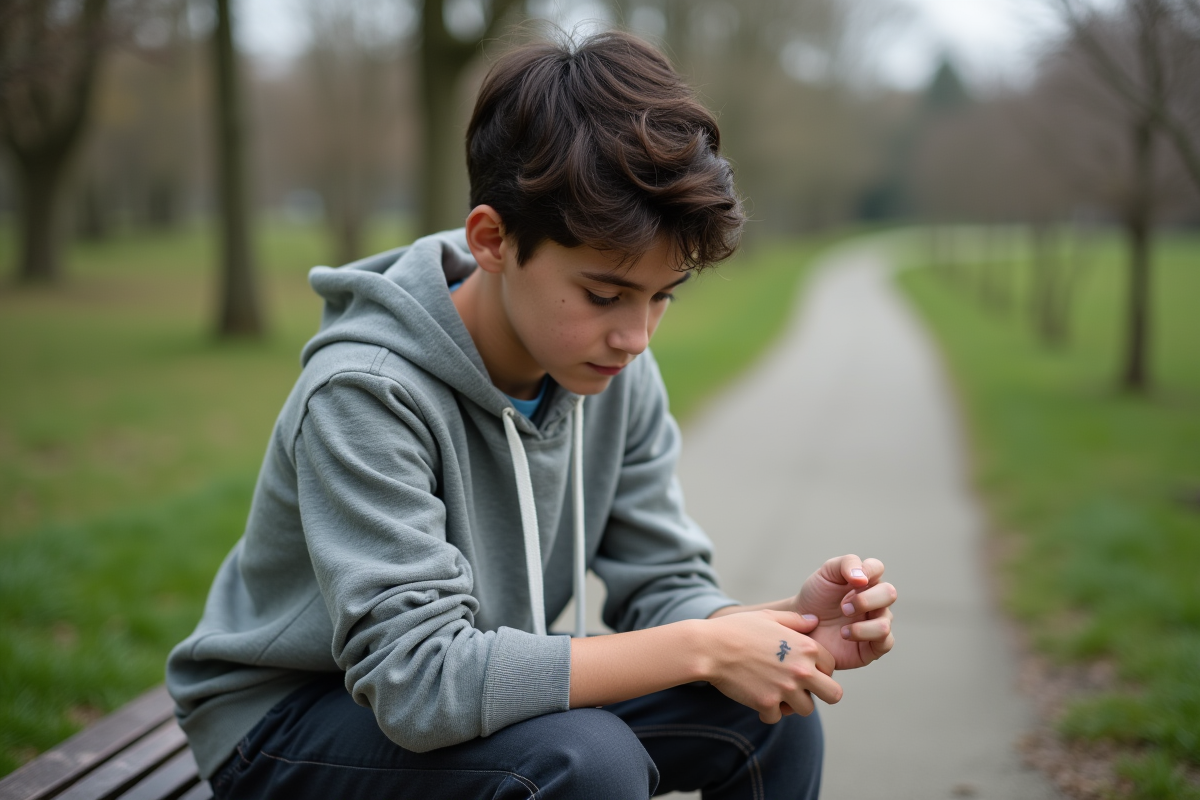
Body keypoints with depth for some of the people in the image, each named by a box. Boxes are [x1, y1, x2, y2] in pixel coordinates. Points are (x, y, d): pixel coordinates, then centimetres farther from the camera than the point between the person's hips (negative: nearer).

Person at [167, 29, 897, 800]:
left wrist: (790, 628, -27)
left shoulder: (616, 374, -9)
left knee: (770, 715, -12)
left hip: (480, 696, 6)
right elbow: (418, 678, -35)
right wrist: (700, 650, -33)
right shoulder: (365, 392, -30)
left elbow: (665, 585, -5)